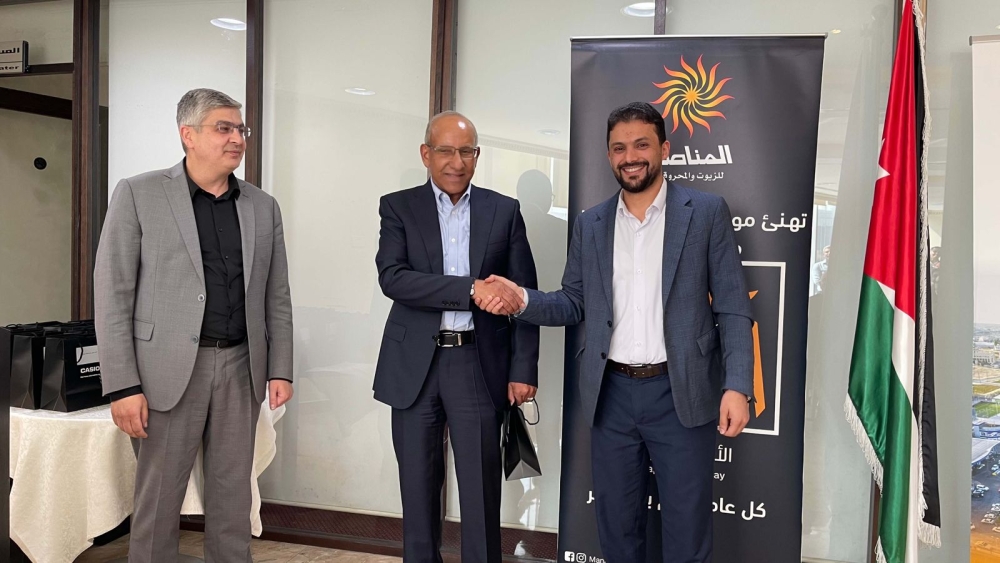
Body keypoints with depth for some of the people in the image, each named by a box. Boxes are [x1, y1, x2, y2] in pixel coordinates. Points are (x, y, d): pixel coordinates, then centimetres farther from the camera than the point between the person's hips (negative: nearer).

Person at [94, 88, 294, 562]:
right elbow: (112, 295, -5)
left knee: (233, 497, 11)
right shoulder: (138, 194, -2)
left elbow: (277, 298, 12)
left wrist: (280, 370, 5)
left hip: (241, 368, 3)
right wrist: (123, 385, -11)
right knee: (158, 500, 5)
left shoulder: (263, 207, 10)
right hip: (169, 369, -3)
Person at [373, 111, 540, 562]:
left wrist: (523, 369, -3)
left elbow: (525, 295, 5)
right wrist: (471, 289, -23)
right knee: (418, 489, 11)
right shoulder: (398, 207, 3)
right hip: (415, 366, 0)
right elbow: (392, 277, -13)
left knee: (481, 490, 4)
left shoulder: (504, 211, 5)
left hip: (479, 365, 0)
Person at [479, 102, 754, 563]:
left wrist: (737, 385, -13)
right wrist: (521, 299, -8)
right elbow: (574, 304, 11)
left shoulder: (706, 212, -1)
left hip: (680, 393, -3)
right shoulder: (590, 225, 9)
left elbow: (733, 307, -3)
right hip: (612, 394, 3)